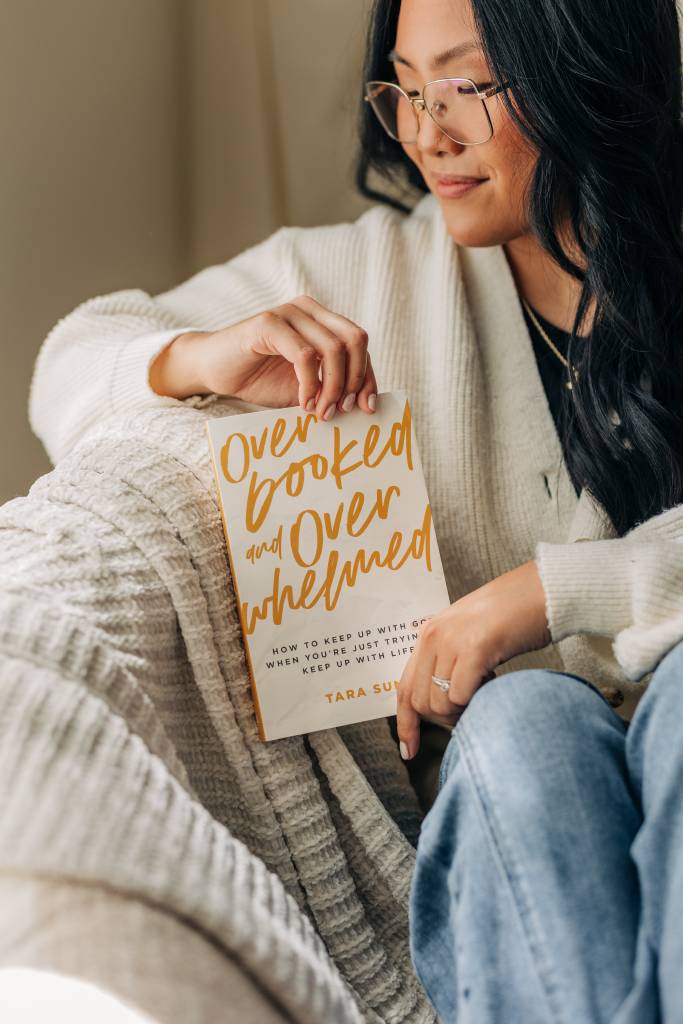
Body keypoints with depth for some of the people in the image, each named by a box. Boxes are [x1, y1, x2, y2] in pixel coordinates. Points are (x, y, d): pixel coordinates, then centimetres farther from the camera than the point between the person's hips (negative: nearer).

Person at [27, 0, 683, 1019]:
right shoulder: (375, 267, 9)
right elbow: (72, 368, 13)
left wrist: (550, 586, -19)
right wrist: (202, 358, -10)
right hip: (494, 753, 1)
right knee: (527, 713, -33)